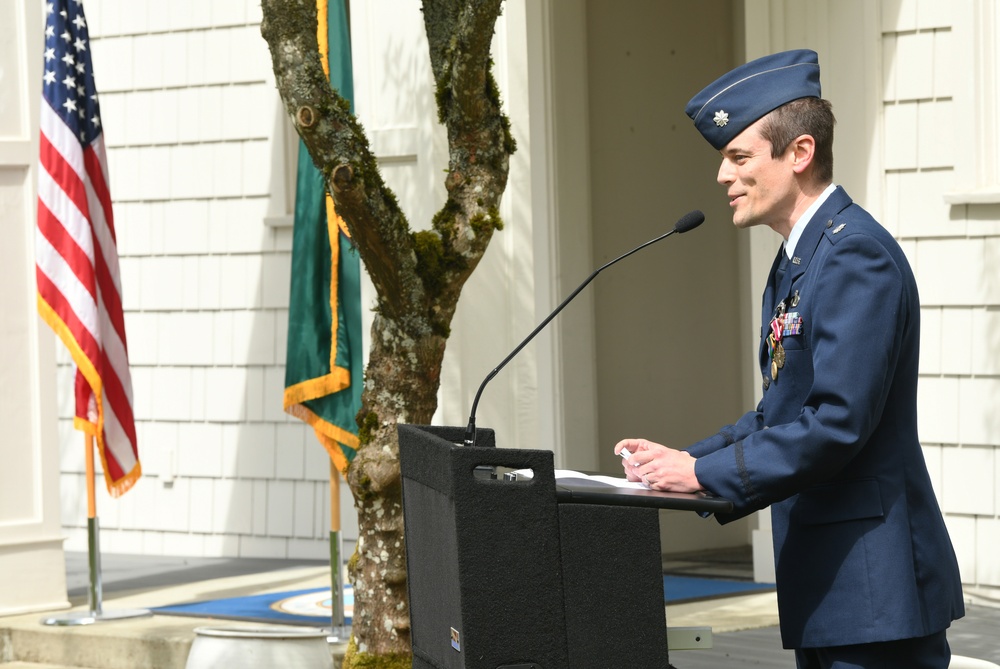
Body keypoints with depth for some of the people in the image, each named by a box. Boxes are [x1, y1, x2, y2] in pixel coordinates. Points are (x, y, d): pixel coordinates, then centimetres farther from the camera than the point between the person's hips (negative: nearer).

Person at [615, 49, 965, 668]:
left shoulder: (856, 253, -16)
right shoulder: (796, 263, 17)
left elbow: (838, 423, -23)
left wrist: (705, 474, -18)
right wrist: (684, 459, 8)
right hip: (825, 584, 10)